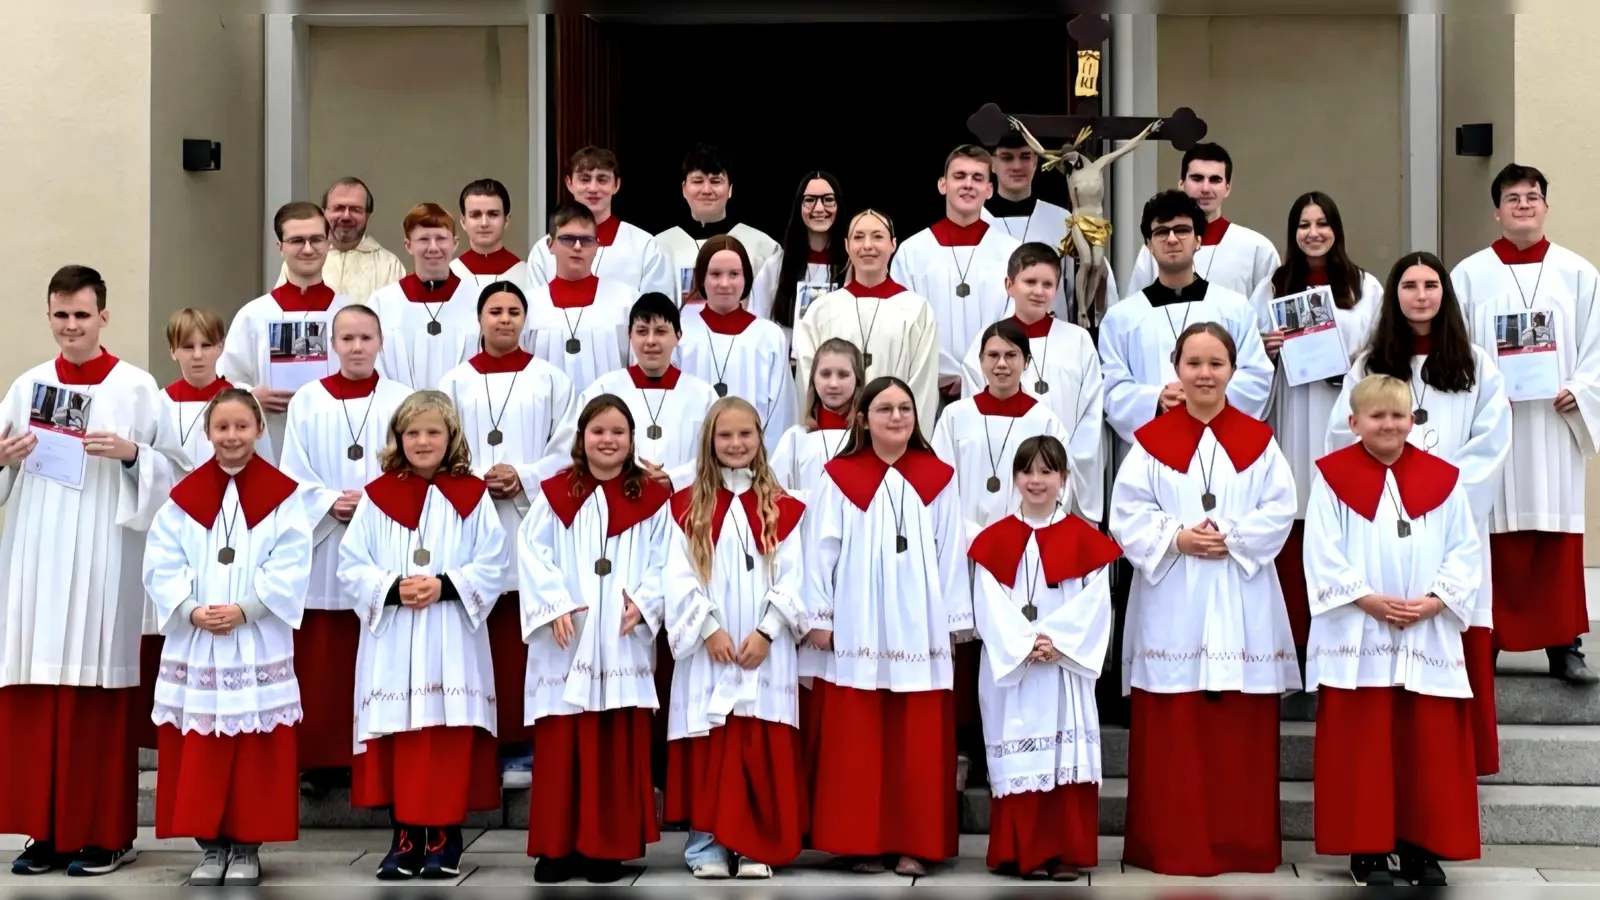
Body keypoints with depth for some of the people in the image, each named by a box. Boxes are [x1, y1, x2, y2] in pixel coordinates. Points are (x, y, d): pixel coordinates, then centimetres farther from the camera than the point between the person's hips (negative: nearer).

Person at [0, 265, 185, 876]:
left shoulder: (136, 387, 1)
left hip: (105, 559, -3)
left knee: (99, 694, -2)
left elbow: (174, 468, -1)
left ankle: (105, 833, 7)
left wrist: (130, 454, -17)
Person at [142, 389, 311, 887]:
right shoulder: (184, 495, 5)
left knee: (255, 750, 1)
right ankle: (211, 845, 16)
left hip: (260, 645, -2)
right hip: (195, 644, 2)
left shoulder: (282, 494, -1)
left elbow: (291, 567, -8)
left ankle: (246, 847, 12)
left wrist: (244, 609, -17)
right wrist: (192, 611, -14)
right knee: (199, 751, 4)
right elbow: (161, 564, 0)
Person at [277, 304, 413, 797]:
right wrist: (332, 502, -13)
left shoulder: (400, 399, 4)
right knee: (323, 664, 1)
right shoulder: (307, 400, 5)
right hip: (323, 549, 0)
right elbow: (294, 475, 2)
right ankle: (320, 760, 9)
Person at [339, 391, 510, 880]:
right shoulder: (377, 496, 6)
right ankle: (405, 837, 11)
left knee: (450, 743, -1)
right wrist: (393, 589, -13)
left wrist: (445, 586, -15)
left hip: (452, 643, -1)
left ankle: (444, 838, 9)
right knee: (399, 740, 2)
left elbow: (492, 567, -1)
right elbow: (351, 568, 3)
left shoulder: (472, 495, 4)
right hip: (393, 643, 1)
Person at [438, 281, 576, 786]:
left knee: (526, 635, -4)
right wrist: (478, 478, -9)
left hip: (533, 521, -1)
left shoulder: (549, 380, 8)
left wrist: (524, 478, -9)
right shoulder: (456, 382, 11)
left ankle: (521, 747, 1)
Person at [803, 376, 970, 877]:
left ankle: (914, 843, 9)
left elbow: (951, 553, 6)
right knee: (857, 740, 1)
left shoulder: (937, 477, 6)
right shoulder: (840, 477, 1)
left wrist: (955, 621, 5)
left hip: (918, 627, 1)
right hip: (857, 628, -1)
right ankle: (861, 842, 9)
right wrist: (819, 617, 0)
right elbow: (821, 550, 3)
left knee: (918, 741, 2)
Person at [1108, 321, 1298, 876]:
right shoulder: (1152, 441, 4)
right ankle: (1171, 847, 8)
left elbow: (1280, 511, 0)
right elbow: (1127, 514, -1)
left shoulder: (1258, 440, 7)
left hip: (1241, 606, 1)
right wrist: (1175, 538, -15)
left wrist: (1231, 538, -13)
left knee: (1241, 734, 3)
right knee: (1171, 734, 1)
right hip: (1171, 603, -1)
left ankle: (1243, 845, 13)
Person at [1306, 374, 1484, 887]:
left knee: (1428, 748, 4)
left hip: (1428, 635, 3)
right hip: (1357, 637, -2)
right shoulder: (1333, 477, -1)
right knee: (1363, 749, 0)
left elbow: (1465, 551, 4)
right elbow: (1322, 555, -6)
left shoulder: (1442, 479, 7)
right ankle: (1366, 848, 8)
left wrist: (1433, 600, -10)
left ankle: (1421, 846, 13)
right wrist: (1369, 601, -14)